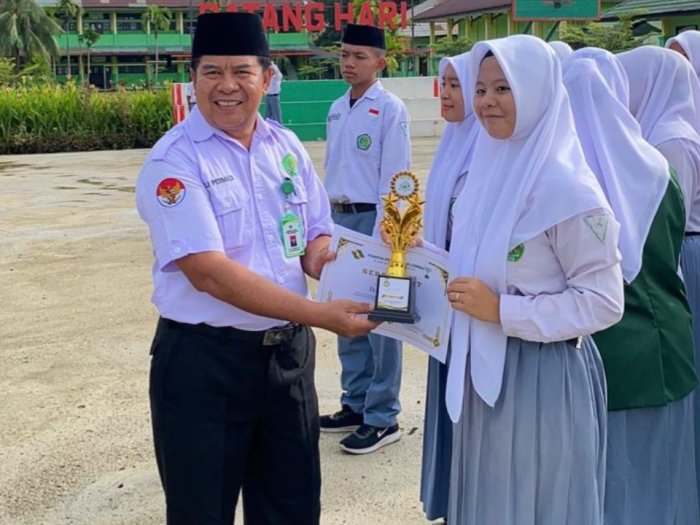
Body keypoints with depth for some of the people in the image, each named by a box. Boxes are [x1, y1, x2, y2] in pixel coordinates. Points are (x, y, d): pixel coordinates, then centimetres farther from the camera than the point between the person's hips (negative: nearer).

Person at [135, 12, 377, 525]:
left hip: (290, 350, 5)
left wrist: (321, 257, -13)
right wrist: (323, 315, -26)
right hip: (204, 361, -5)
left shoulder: (287, 147, 5)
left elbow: (316, 235, 13)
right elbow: (209, 272, -23)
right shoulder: (174, 161, -14)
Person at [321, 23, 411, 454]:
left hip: (374, 219, -7)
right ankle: (355, 403, 27)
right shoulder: (337, 109, 12)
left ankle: (382, 417, 8)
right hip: (340, 218, 7)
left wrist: (381, 230, -16)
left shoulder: (391, 109, -9)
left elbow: (394, 177, -13)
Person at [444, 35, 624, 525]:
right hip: (483, 368, 7)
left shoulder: (566, 186, -18)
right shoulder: (488, 170, 5)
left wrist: (502, 310, -22)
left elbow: (604, 301, -18)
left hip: (543, 376, -7)